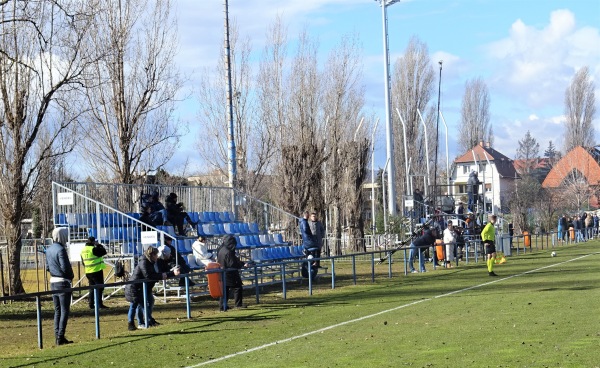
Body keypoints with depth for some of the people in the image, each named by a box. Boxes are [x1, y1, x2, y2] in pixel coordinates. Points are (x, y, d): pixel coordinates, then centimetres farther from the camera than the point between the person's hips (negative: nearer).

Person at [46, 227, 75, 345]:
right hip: (62, 282, -8)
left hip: (53, 282, 8)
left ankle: (58, 336, 14)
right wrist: (71, 276, -4)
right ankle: (60, 337, -6)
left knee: (57, 310, 13)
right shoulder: (61, 250, -17)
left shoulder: (49, 250, 9)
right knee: (65, 310, -3)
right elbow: (65, 267, -21)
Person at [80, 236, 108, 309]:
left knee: (92, 288, 14)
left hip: (88, 272, 8)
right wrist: (98, 245, -1)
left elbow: (83, 262, 18)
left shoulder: (83, 250, 10)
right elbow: (104, 252, -11)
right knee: (99, 287, -3)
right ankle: (99, 303, -7)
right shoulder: (94, 249, -16)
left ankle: (91, 304, 13)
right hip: (97, 271, -8)